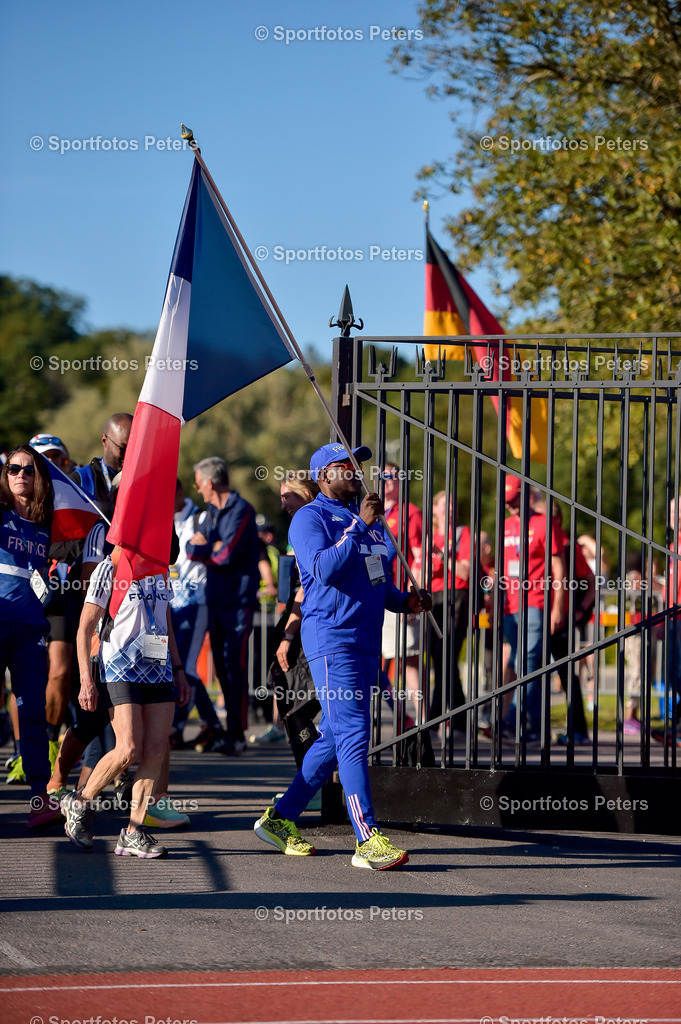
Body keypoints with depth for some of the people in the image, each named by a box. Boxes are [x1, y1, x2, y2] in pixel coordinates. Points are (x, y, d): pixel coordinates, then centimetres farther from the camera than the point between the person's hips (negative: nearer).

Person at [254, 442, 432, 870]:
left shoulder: (371, 521, 21)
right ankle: (368, 840, -19)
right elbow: (324, 569, -21)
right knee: (353, 737, -15)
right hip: (332, 638, -9)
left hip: (368, 641, 9)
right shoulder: (311, 518, -5)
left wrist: (406, 601, 6)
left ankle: (280, 818, 24)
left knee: (335, 739, 12)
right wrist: (359, 526, -24)